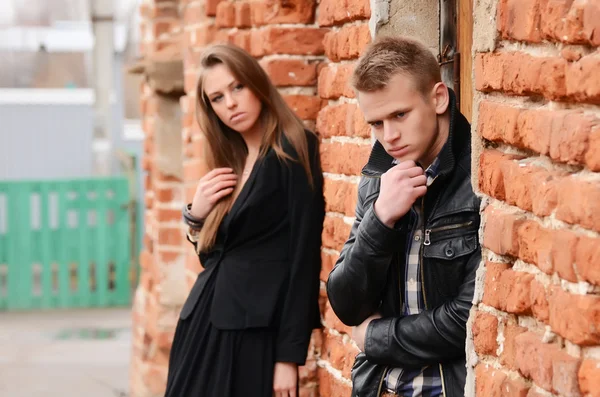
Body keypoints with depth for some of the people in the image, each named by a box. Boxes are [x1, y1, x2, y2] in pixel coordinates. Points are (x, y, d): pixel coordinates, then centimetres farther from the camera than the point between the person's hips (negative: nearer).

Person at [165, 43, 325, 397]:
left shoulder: (293, 152, -8)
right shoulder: (230, 164, 13)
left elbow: (304, 257, -13)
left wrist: (289, 355, -16)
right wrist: (196, 215, -1)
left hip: (255, 337, -7)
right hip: (205, 328, 7)